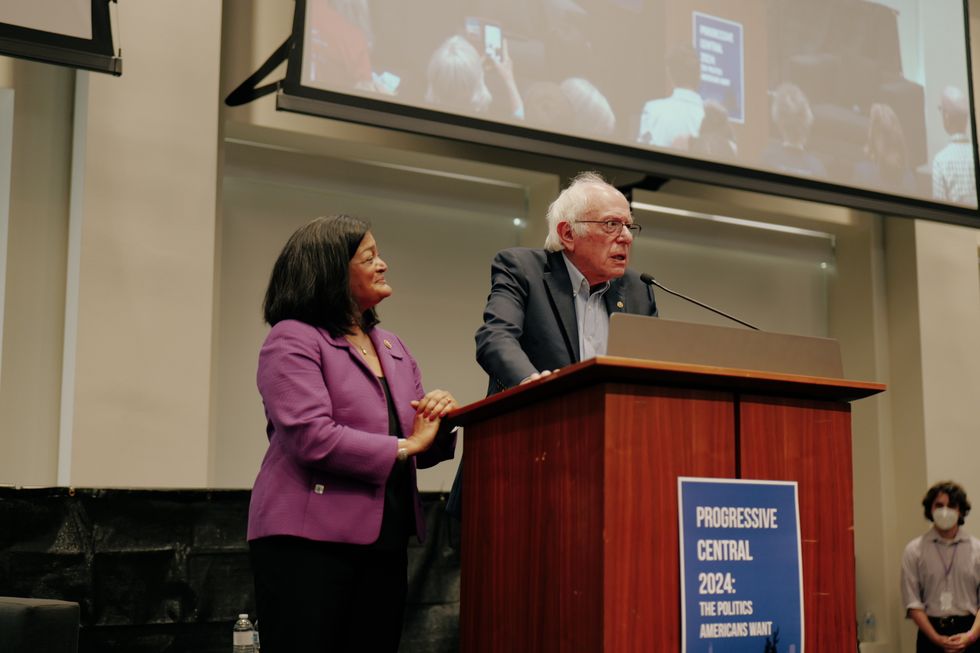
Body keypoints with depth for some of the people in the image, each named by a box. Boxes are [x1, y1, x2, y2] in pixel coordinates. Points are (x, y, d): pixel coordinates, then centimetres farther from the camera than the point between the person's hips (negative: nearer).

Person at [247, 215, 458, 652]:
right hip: (308, 539, -6)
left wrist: (439, 422, -6)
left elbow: (422, 449, 17)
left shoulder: (392, 347, 16)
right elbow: (312, 438, -20)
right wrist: (403, 447, -12)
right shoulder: (293, 339, -6)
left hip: (385, 543, 7)